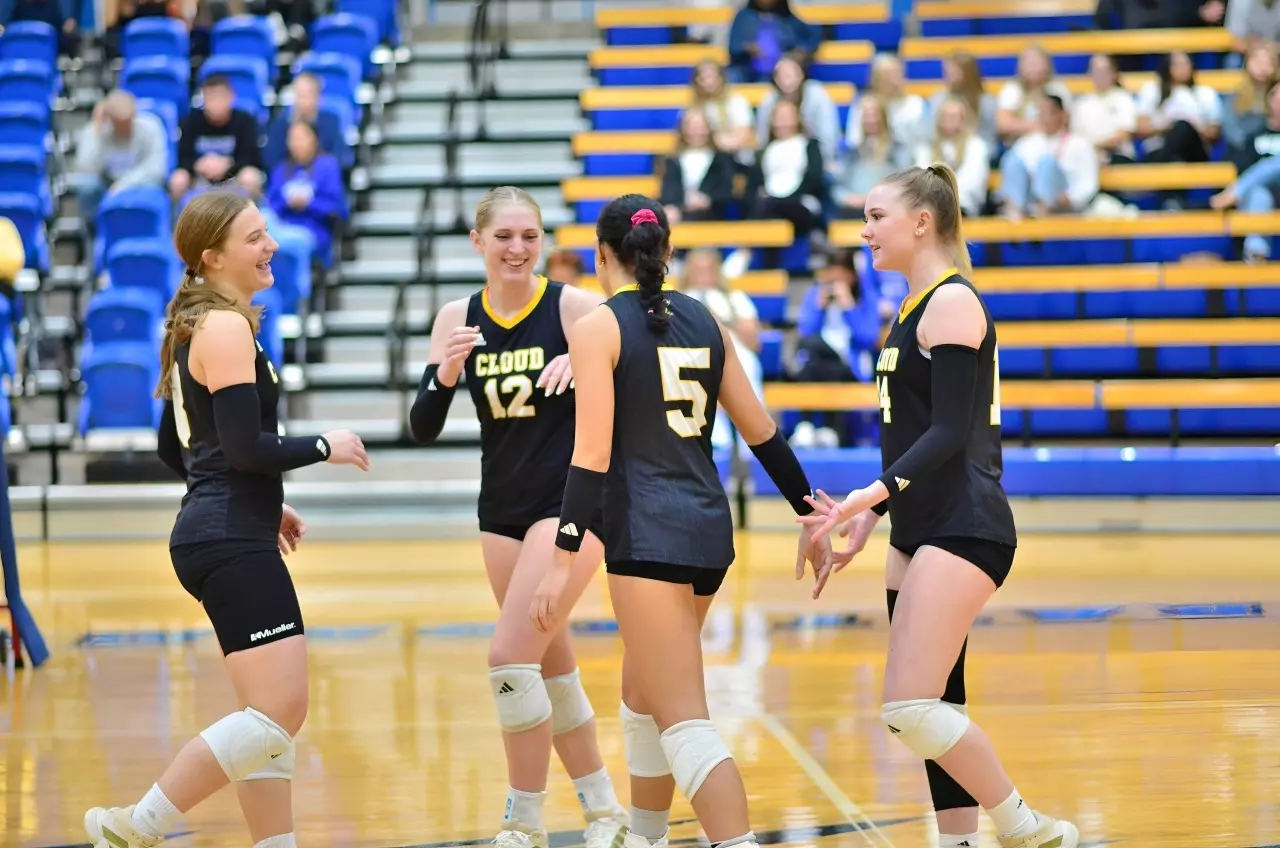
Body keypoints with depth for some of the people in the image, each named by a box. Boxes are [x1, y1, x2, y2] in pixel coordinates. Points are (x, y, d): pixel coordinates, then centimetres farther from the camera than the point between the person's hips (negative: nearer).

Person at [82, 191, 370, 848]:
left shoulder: (196, 327, 17)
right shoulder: (227, 328, -12)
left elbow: (172, 449, 23)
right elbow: (245, 446, -19)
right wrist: (324, 447, -5)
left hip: (217, 538, 10)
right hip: (232, 544, -10)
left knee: (270, 715, 10)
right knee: (279, 712, -13)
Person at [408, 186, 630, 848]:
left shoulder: (573, 307, -11)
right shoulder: (458, 320, 2)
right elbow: (422, 429, 0)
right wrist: (446, 373, -19)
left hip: (572, 502, -6)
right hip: (502, 510, 6)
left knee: (510, 656, -15)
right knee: (551, 666, 13)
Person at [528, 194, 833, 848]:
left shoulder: (599, 327, -6)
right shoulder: (702, 320, 12)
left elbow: (593, 455, -14)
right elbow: (762, 432, 13)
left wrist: (566, 559, -15)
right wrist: (811, 517, 21)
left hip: (647, 535, -7)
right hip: (709, 525, 7)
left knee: (683, 720, -9)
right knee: (643, 696, 25)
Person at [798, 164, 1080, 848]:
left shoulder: (952, 303, -12)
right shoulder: (915, 308, 16)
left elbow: (949, 433, -19)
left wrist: (873, 495, -27)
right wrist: (869, 514, 23)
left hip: (962, 530, -10)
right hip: (922, 533, 10)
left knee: (911, 709, -15)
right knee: (933, 711, 8)